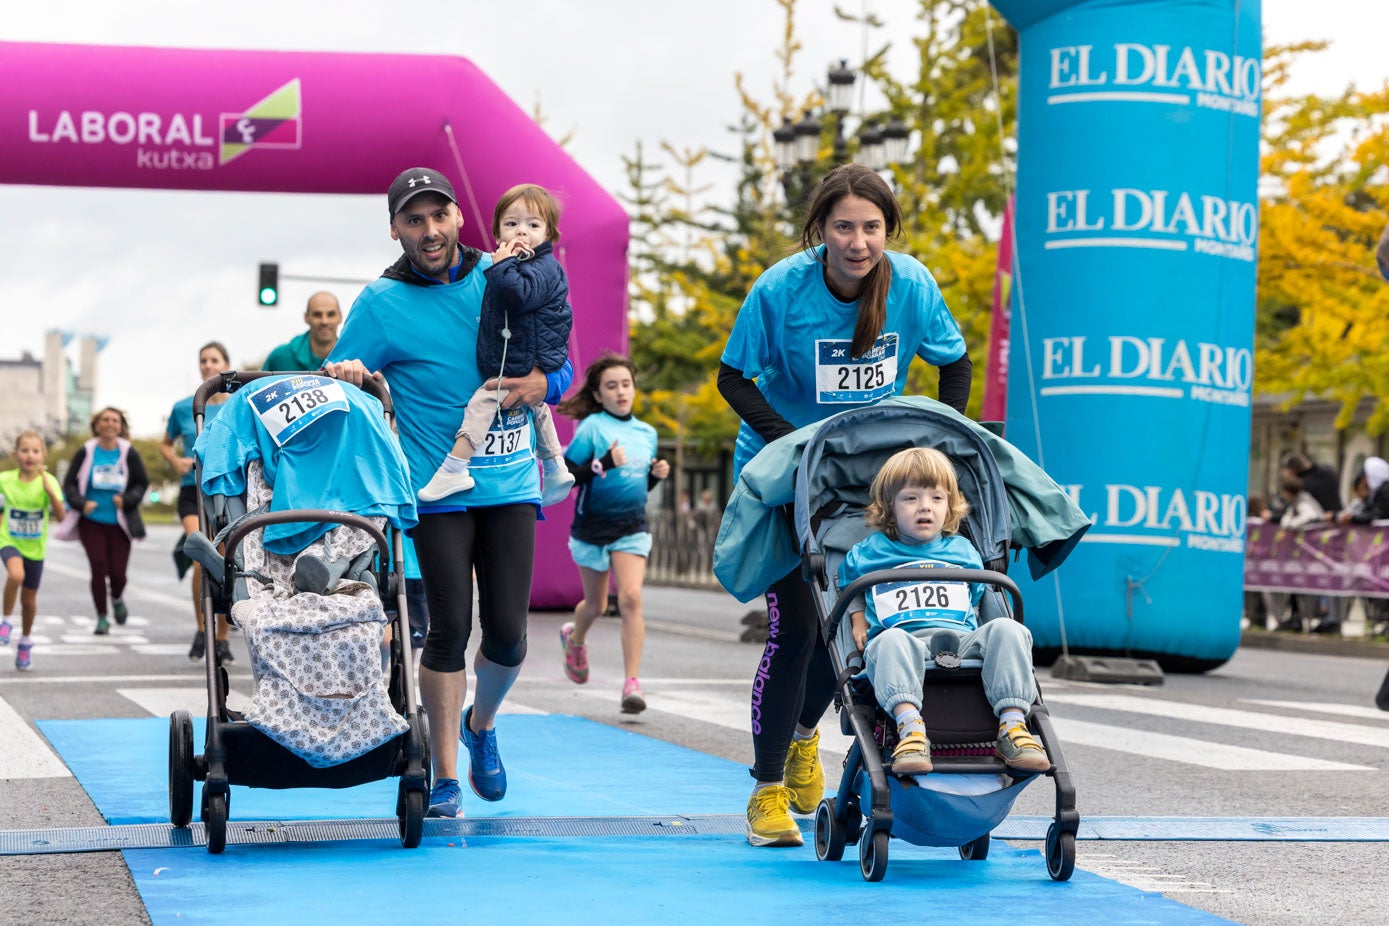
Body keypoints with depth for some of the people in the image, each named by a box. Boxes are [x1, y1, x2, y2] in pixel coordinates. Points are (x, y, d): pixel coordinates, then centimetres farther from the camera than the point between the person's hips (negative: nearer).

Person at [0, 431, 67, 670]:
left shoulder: (48, 481, -13)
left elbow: (61, 516, -24)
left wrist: (49, 490, -34)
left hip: (35, 547, 1)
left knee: (29, 599, 12)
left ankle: (25, 642, 36)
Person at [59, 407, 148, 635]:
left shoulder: (129, 454, 2)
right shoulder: (86, 452, -1)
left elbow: (142, 484, 7)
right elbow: (70, 484, 2)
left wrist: (126, 500, -11)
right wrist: (81, 503, -16)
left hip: (120, 522, 1)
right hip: (91, 522, -1)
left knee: (118, 572, -2)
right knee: (99, 567, -10)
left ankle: (117, 599, 35)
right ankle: (102, 618, 6)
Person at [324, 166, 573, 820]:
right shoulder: (380, 304, -1)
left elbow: (561, 370, 13)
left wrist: (537, 385, -9)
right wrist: (343, 373, -23)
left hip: (509, 483, 3)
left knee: (507, 631, -1)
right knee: (449, 629, -6)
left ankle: (481, 724, 30)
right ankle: (445, 774, 7)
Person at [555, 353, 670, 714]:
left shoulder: (647, 433, 8)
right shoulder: (591, 427, -9)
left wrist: (656, 474, -1)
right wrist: (603, 465, -27)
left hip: (632, 528, 2)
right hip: (593, 526, -2)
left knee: (631, 597, -16)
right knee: (596, 605, 13)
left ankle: (631, 683, -17)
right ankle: (575, 638, 49)